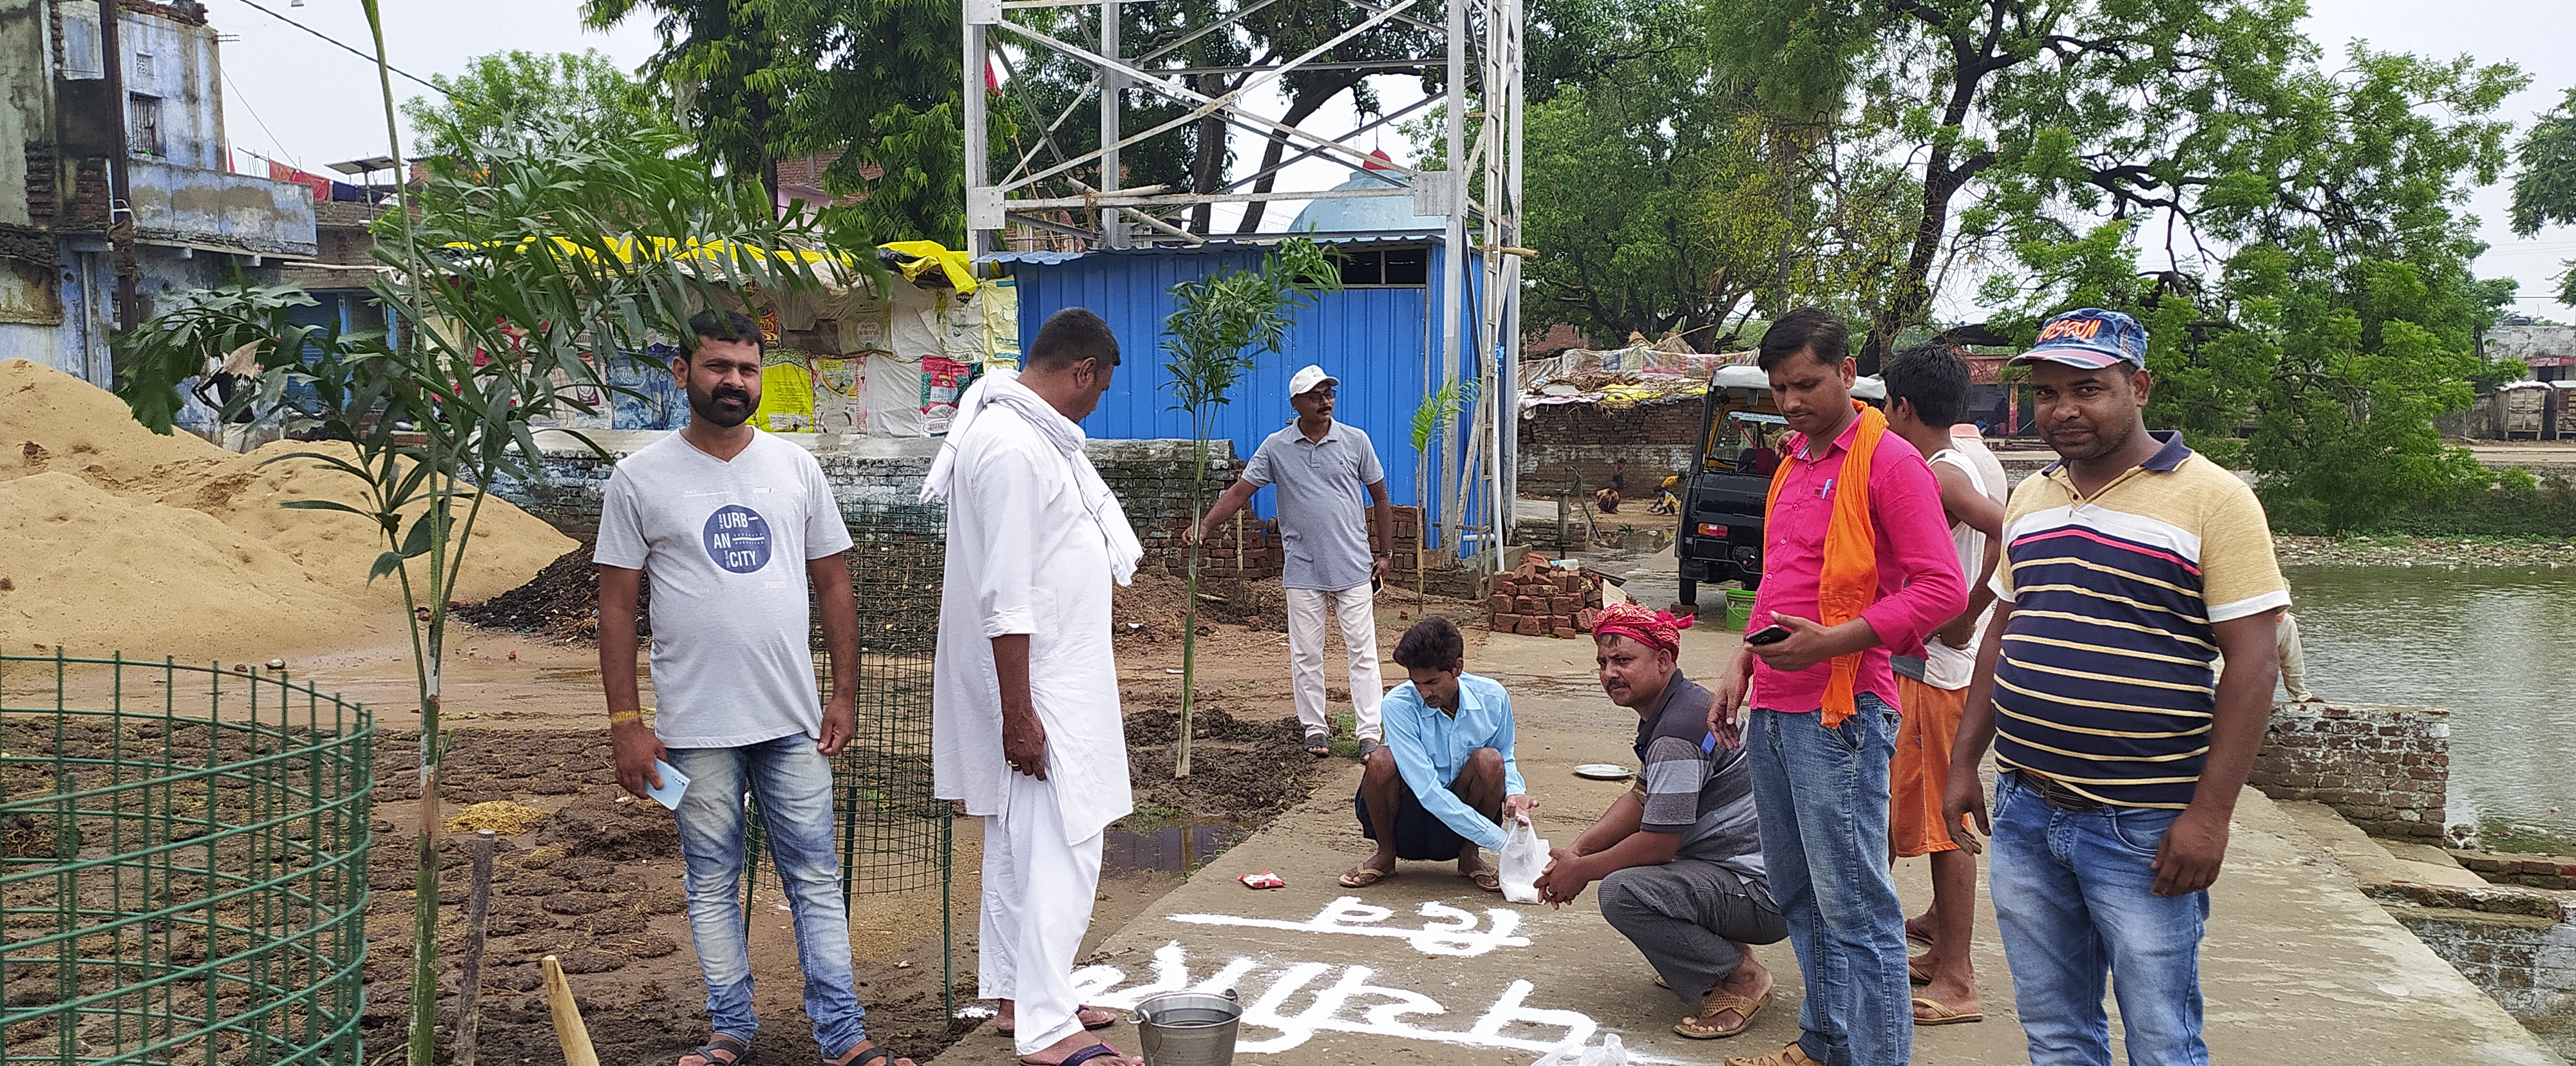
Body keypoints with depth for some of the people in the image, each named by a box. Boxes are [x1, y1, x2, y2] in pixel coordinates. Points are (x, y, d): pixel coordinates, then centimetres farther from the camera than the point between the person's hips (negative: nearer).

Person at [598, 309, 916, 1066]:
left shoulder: (796, 468, 5)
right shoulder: (640, 480, -2)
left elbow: (832, 584, 9)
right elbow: (617, 606, -1)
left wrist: (845, 694, 4)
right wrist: (625, 722, -6)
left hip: (794, 721, 2)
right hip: (696, 728, -1)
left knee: (816, 879, 6)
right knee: (712, 885, 10)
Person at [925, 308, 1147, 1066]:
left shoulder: (1034, 436, 12)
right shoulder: (1012, 448, -21)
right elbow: (1005, 598, -24)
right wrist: (1019, 716, -24)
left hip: (1057, 675, 11)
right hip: (1037, 688, -11)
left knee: (1018, 844, 17)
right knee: (1059, 849, -7)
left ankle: (1014, 995, 28)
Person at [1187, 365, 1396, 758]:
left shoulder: (1355, 441, 2)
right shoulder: (1276, 447, 1)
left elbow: (1380, 496, 10)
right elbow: (1240, 490, -1)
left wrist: (1384, 553, 9)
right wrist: (1206, 524, -16)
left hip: (1354, 567, 0)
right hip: (1303, 571, 1)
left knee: (1363, 650, -1)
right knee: (1306, 655, 5)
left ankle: (1369, 733, 2)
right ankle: (1315, 730, 16)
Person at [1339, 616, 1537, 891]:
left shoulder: (1492, 698, -11)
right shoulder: (1398, 705, -22)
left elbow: (1506, 760, 9)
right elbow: (1426, 790, -29)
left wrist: (1515, 793, -16)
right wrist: (1501, 841, -31)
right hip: (1408, 821, -2)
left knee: (1489, 760, -26)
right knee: (1382, 761, -31)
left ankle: (1469, 856, -1)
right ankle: (1386, 854, -3)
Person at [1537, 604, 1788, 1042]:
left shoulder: (1678, 732, -22)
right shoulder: (1670, 709, 11)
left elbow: (1659, 843, -22)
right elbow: (1641, 800, 16)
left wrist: (1582, 871, -8)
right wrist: (1576, 851, 4)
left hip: (1764, 890, -11)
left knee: (1622, 892, -28)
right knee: (1618, 847, 23)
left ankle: (1740, 977, -10)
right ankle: (1722, 946, 18)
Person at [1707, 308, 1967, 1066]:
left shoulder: (1888, 461, -8)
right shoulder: (1793, 464, 18)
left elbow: (1941, 590, -15)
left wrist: (1836, 640, -22)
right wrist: (1742, 670, 16)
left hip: (1840, 709, -8)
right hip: (1772, 708, 9)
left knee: (1854, 908, -6)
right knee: (1798, 897, 16)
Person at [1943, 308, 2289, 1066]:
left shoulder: (2212, 500, -8)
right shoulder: (2030, 498, 12)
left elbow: (2250, 663, -12)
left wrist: (2209, 813, -16)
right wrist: (1965, 762, 14)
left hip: (2142, 830, -6)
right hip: (2023, 812, 6)